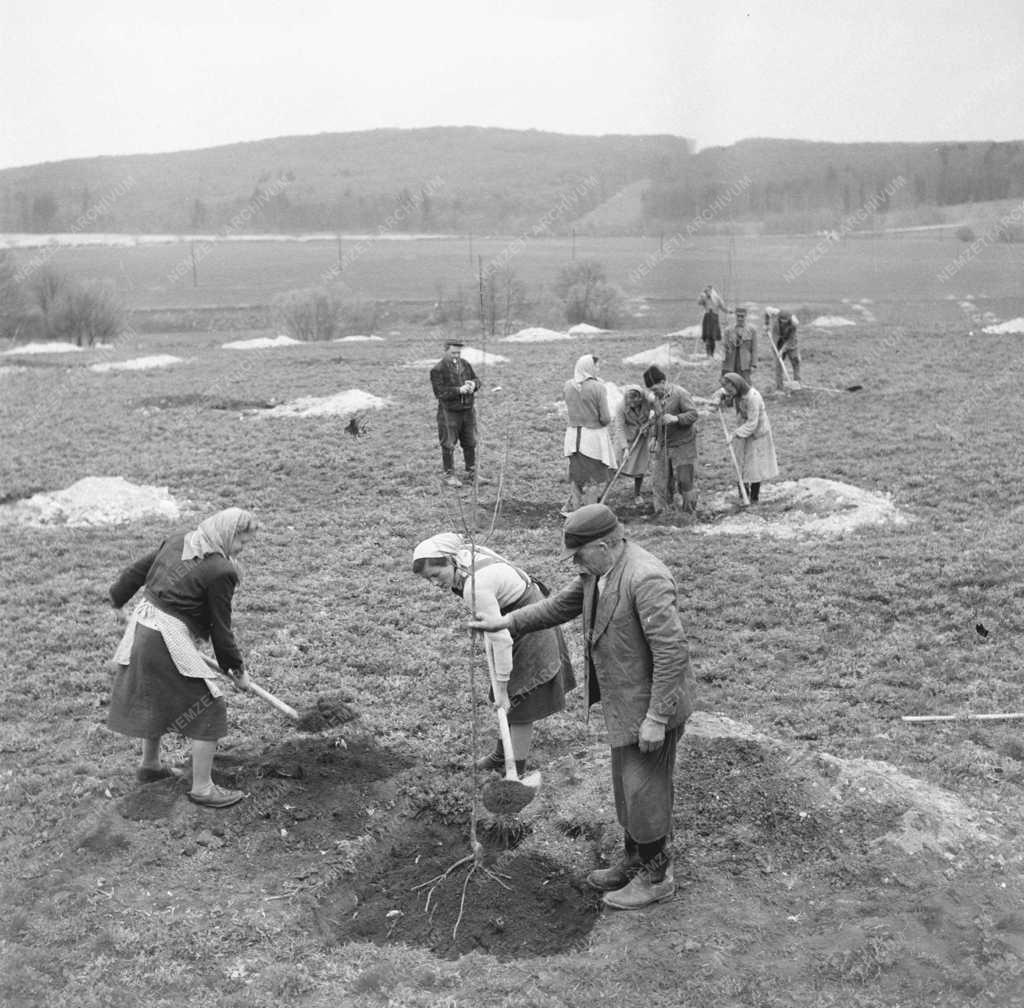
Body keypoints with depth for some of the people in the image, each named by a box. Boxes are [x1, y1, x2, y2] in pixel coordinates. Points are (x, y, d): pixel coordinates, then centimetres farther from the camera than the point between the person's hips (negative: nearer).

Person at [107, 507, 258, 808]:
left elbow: (136, 570, 16)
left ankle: (150, 764, 45)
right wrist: (237, 669, 3)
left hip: (141, 627, 9)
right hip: (169, 642, -9)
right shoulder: (220, 571, -15)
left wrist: (119, 602, 34)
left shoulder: (176, 541, 8)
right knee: (208, 708, 1)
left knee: (157, 698, 28)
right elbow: (221, 629, -10)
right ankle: (202, 788, 7)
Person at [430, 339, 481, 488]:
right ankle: (449, 475, 11)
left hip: (468, 410, 5)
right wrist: (459, 390, -26)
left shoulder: (465, 364, 6)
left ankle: (471, 472, 27)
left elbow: (476, 379, 12)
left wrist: (473, 384, -12)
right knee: (448, 445, 1)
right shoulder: (438, 370, -11)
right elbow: (440, 392, -18)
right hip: (449, 412, -5)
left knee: (470, 443, 13)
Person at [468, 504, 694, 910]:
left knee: (645, 790, 4)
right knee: (628, 785, 21)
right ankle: (634, 861, 38)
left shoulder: (646, 579, -29)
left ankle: (656, 876, 23)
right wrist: (507, 622, 11)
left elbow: (673, 652, -28)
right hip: (624, 700, 9)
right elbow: (561, 605, 16)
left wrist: (655, 718, -25)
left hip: (651, 704, -9)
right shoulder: (599, 570, 1)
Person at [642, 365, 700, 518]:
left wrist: (676, 418, -32)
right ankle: (660, 513, 16)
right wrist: (654, 437, 19)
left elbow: (693, 414, -19)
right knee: (661, 480, 6)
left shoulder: (680, 394, -15)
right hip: (663, 445, 7)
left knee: (684, 479, -1)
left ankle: (689, 511, 16)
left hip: (682, 444, -6)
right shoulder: (656, 397, 8)